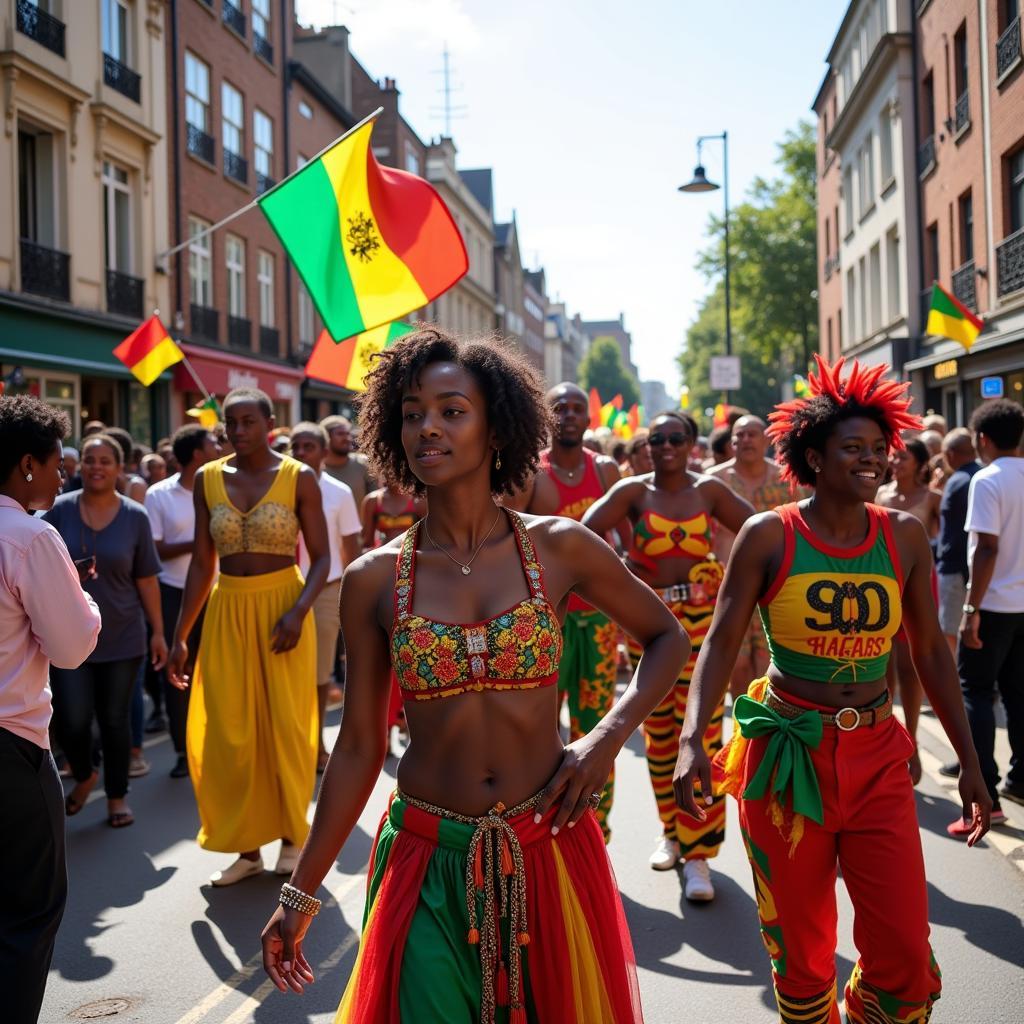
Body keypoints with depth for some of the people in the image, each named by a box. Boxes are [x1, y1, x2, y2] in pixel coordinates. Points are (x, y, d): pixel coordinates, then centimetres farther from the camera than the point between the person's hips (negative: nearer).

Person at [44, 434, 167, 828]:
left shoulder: (135, 516, -1)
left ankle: (117, 796, 25)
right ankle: (84, 776, 26)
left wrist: (158, 632, 1)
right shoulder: (60, 509, -3)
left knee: (115, 720, 6)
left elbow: (146, 579, 2)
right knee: (71, 720, -5)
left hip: (122, 636, 0)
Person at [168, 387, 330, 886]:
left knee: (286, 726, 4)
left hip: (282, 606, -3)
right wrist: (180, 635, 5)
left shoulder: (299, 478, -5)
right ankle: (246, 846, 17)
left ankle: (291, 835, 21)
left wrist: (298, 611, -20)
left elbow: (322, 557, -4)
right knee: (228, 733, 4)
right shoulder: (207, 479, 4)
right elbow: (202, 563, 7)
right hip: (227, 612, 3)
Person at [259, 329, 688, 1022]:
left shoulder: (559, 549, -5)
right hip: (429, 864, 0)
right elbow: (359, 747, 3)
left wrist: (609, 736, -8)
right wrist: (301, 893, 4)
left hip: (548, 852, 1)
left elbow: (667, 637, 8)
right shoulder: (373, 581, -3)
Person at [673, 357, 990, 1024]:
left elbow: (931, 652, 8)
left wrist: (970, 761, 9)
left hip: (878, 759, 2)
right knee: (802, 952, 10)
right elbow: (722, 643, -7)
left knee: (905, 954, -2)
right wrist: (692, 739, -22)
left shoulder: (905, 536, 2)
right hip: (787, 756, -2)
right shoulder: (769, 536, -6)